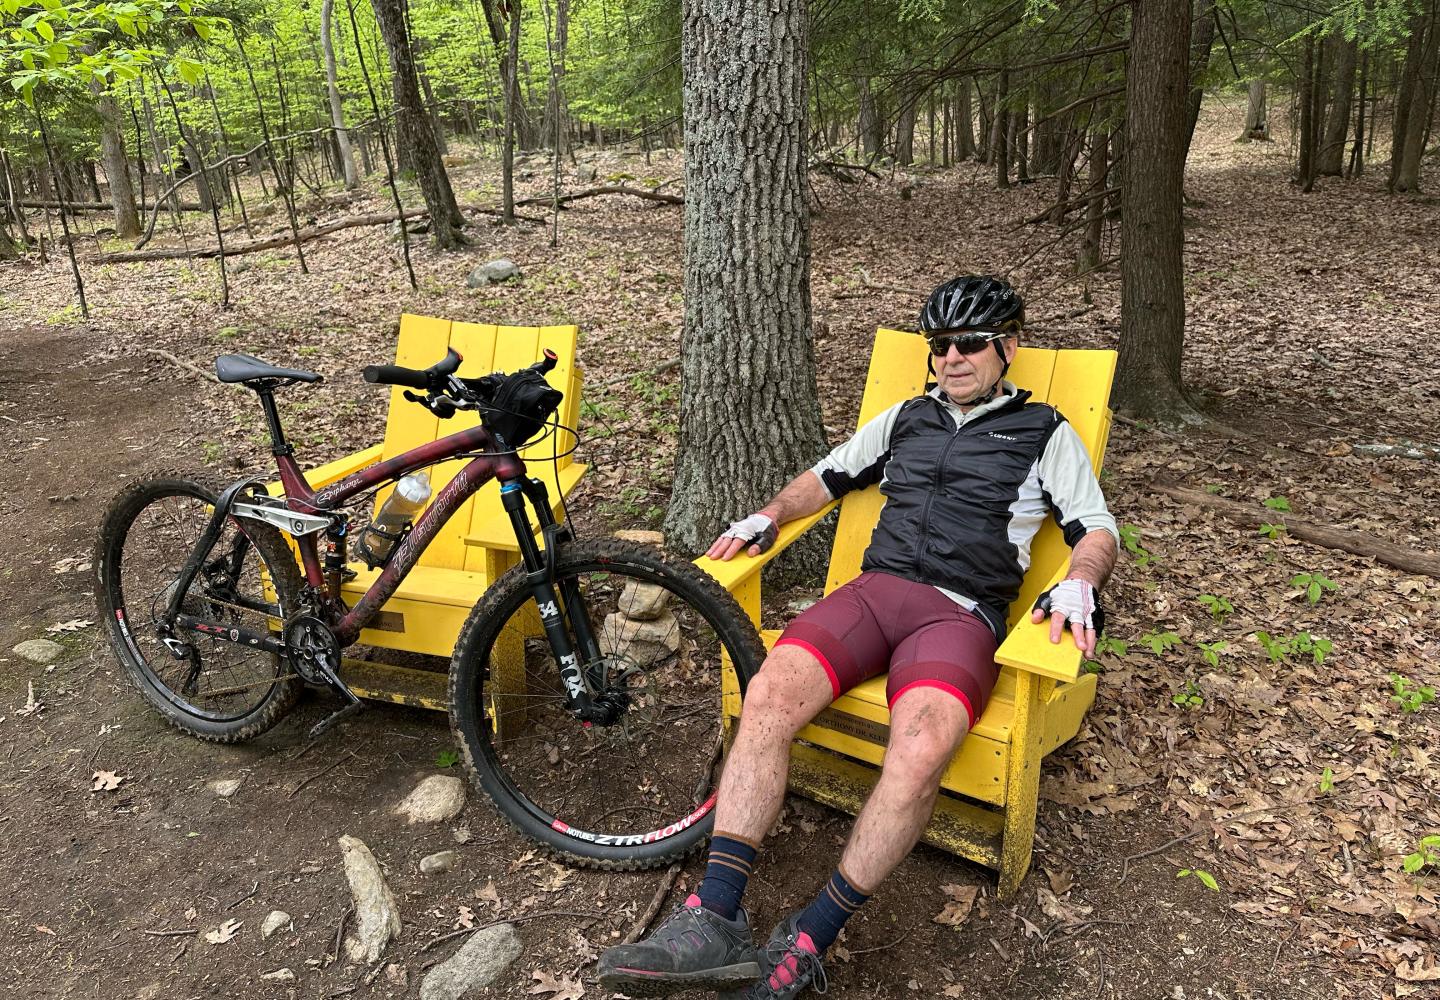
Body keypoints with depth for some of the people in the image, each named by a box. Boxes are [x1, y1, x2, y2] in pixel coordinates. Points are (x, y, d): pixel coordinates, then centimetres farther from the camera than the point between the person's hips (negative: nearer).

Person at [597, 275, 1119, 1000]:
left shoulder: (1046, 434, 15)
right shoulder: (906, 418, 25)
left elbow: (1098, 531, 10)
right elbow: (827, 477, 31)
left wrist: (1077, 585, -12)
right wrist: (765, 518, 14)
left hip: (962, 612, -3)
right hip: (874, 588, 4)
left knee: (919, 750, -35)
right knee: (768, 697, -26)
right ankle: (715, 921, -27)